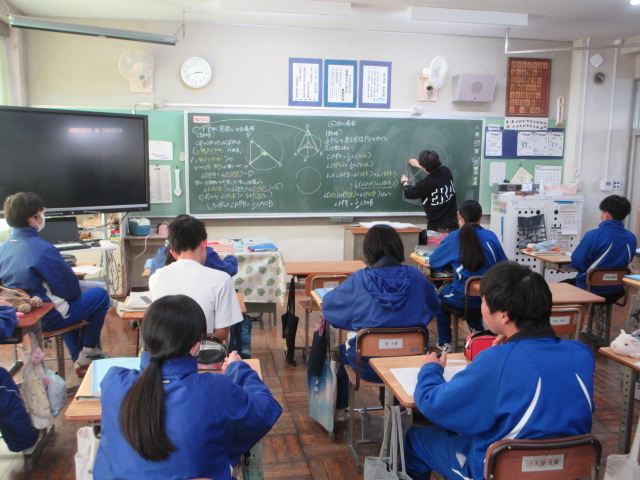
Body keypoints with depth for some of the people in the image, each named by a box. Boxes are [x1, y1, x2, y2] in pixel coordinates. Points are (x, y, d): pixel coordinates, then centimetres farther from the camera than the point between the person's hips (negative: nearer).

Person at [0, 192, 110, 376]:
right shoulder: (42, 249, -26)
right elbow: (71, 288, -20)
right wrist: (74, 294, 5)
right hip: (48, 318, -8)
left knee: (69, 303, 35)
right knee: (100, 295, 8)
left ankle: (79, 360, 35)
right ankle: (89, 350, 21)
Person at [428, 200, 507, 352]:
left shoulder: (454, 237, -7)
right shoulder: (491, 236, 0)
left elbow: (432, 262, 2)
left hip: (463, 299, -3)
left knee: (442, 295, 30)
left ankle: (444, 343, 34)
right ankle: (478, 333, 51)